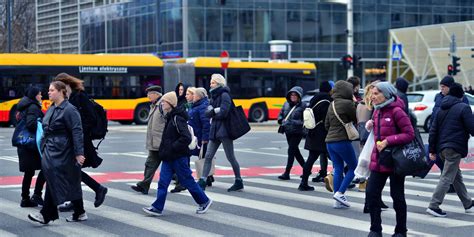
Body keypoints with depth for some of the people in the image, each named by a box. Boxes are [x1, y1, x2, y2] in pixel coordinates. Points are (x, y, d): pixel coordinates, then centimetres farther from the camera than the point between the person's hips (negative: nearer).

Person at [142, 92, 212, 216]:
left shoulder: (177, 118, -18)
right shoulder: (170, 117, 12)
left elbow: (186, 138, -25)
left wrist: (173, 147, -21)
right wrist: (164, 149, 14)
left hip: (178, 157, -9)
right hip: (169, 157, 9)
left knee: (187, 180, 3)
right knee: (163, 182, 3)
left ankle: (204, 201, 17)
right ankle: (157, 208, 3)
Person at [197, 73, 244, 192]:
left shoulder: (224, 95, -9)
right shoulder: (213, 96, 16)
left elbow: (223, 112, -19)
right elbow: (207, 112, 8)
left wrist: (212, 113, -3)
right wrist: (215, 110, -12)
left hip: (224, 130, -8)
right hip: (214, 130, 8)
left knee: (230, 157, -1)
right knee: (208, 156, 1)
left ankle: (239, 182, 10)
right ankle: (202, 182, 1)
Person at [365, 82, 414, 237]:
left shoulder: (396, 111, -13)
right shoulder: (377, 112, 10)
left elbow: (409, 134, -17)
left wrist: (388, 141, -20)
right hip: (378, 160, 7)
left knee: (397, 196, 4)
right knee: (371, 193, 1)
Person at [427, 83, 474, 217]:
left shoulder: (442, 109, 14)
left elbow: (433, 130, 12)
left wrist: (432, 150, 15)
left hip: (442, 148, 8)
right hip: (455, 148, -8)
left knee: (457, 176, 17)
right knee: (447, 178, -7)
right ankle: (434, 206, -13)